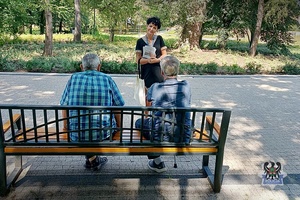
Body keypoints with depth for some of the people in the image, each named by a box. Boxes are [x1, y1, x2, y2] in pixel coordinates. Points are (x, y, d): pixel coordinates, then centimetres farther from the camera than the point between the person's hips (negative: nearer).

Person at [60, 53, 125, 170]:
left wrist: (66, 126, 25)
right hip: (103, 133, -1)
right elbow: (118, 107, 1)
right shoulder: (107, 79, -1)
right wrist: (118, 128, 18)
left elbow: (64, 106, 9)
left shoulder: (73, 78, 3)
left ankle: (92, 159, 34)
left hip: (76, 134, 2)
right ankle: (92, 158, 33)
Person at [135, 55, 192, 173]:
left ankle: (157, 163, 30)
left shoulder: (155, 87, -6)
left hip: (160, 136, -3)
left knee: (139, 122, 26)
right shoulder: (186, 86, -1)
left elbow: (148, 101, 16)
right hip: (184, 137, 3)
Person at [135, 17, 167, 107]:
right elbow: (138, 60, 0)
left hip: (158, 71, 1)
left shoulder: (159, 39, 7)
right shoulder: (140, 41, 4)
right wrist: (148, 60, -19)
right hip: (146, 72, 0)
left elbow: (164, 55, 5)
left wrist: (157, 60, -15)